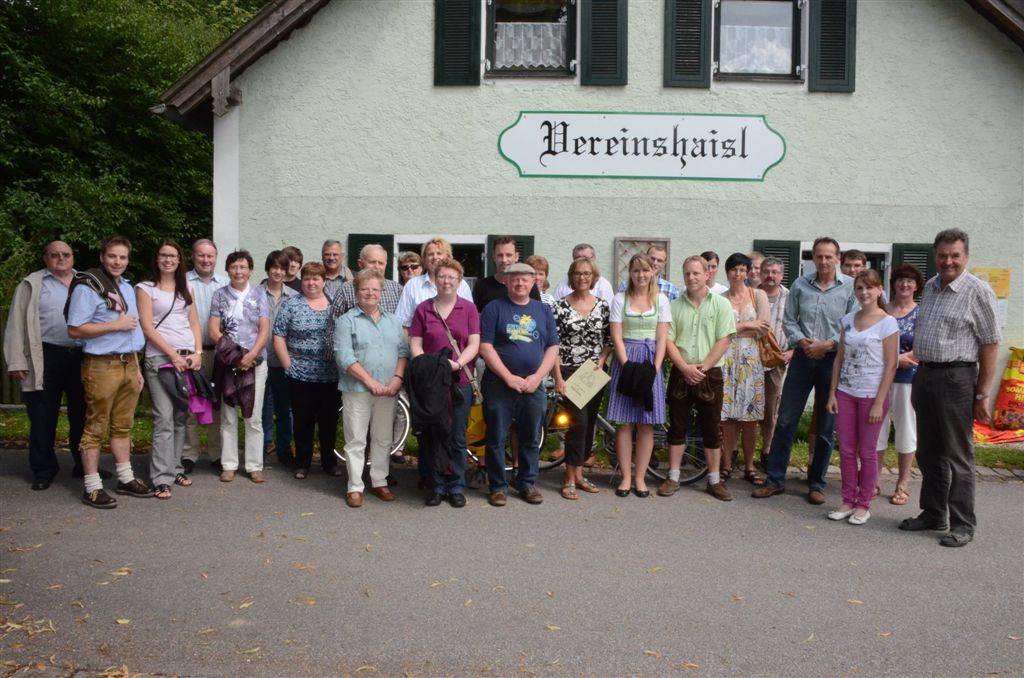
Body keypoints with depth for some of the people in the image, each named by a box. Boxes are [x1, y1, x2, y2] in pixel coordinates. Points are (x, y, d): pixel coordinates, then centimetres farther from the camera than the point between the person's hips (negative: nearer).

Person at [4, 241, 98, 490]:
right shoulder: (32, 285, 4)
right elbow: (17, 325, 0)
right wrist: (17, 362, -8)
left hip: (82, 357, 3)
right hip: (46, 359, -3)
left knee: (83, 414, 10)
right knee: (43, 418, 3)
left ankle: (84, 465, 22)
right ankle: (43, 470, 15)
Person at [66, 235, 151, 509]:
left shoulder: (127, 288, 17)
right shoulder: (87, 287, -8)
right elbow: (75, 330, -14)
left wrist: (137, 368, 19)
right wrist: (116, 324, -16)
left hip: (128, 364, 7)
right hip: (102, 366, -7)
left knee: (123, 426, 14)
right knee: (96, 428, -3)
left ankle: (126, 478, 23)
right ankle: (92, 487, 3)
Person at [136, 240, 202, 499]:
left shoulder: (185, 289, 19)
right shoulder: (145, 288, 3)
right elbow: (147, 327, -5)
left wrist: (197, 353, 0)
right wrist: (173, 355, -11)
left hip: (188, 358, 5)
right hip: (160, 358, -5)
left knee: (181, 418, 7)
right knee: (164, 419, -10)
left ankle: (175, 468, 17)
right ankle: (162, 478, -8)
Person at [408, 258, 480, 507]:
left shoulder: (469, 309, 5)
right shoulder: (423, 309, 7)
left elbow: (474, 344, -1)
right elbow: (415, 345, 2)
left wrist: (457, 363, -18)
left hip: (461, 381, -1)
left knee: (457, 437, 6)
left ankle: (456, 486, 17)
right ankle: (436, 486, 18)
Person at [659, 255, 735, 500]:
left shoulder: (721, 304, 1)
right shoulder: (674, 306, 6)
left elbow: (724, 340, -5)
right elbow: (668, 340, 0)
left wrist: (703, 367, -13)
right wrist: (685, 367, -12)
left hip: (710, 374, -1)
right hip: (680, 374, 2)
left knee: (712, 429, 5)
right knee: (677, 427, 6)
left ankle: (714, 480, 15)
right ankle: (673, 478, 15)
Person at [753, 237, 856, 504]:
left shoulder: (850, 287, -2)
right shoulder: (800, 285, 6)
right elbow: (789, 320, 8)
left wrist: (828, 344, -14)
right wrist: (802, 341, -8)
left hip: (832, 359, -2)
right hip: (803, 357, 2)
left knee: (826, 426, 7)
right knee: (786, 420, 2)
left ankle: (817, 483, 20)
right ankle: (775, 480, 11)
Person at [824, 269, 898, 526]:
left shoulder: (887, 323, -8)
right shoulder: (848, 320, 7)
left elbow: (891, 366, -10)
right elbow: (840, 358, 10)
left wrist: (879, 403, -14)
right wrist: (832, 393, 4)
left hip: (872, 395, -5)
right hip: (846, 393, 5)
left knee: (866, 452, 5)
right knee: (846, 450, 8)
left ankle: (864, 504, 18)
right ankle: (848, 501, 20)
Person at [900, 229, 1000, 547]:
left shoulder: (978, 291, -8)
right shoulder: (930, 288, 12)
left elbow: (990, 345, -10)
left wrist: (982, 395, -12)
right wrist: (917, 369, 15)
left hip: (956, 378, -7)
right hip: (924, 375, 7)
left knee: (958, 456, -1)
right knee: (928, 453, 14)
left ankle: (963, 524, 9)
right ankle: (932, 514, 26)